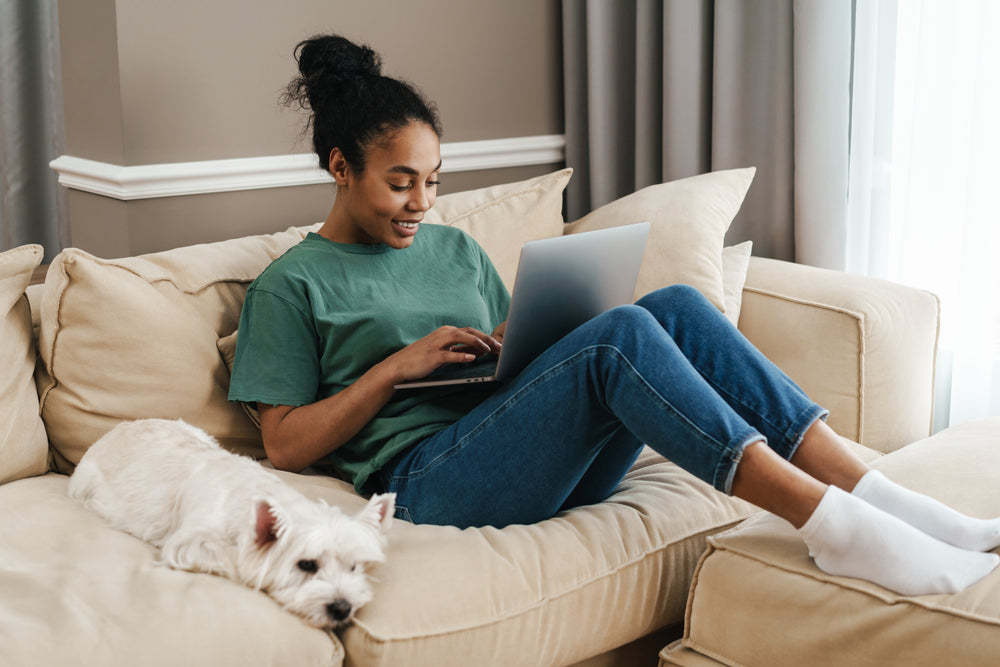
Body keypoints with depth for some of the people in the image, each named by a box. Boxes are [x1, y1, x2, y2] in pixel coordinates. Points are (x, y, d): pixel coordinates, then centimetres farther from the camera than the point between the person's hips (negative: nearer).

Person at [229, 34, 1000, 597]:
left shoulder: (454, 248, 24)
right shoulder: (292, 285, 6)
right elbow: (285, 444, -1)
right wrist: (402, 362, -9)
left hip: (538, 461, 6)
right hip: (426, 479, -6)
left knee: (676, 305, -19)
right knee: (621, 333, -30)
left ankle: (874, 495, -25)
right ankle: (834, 527, -36)